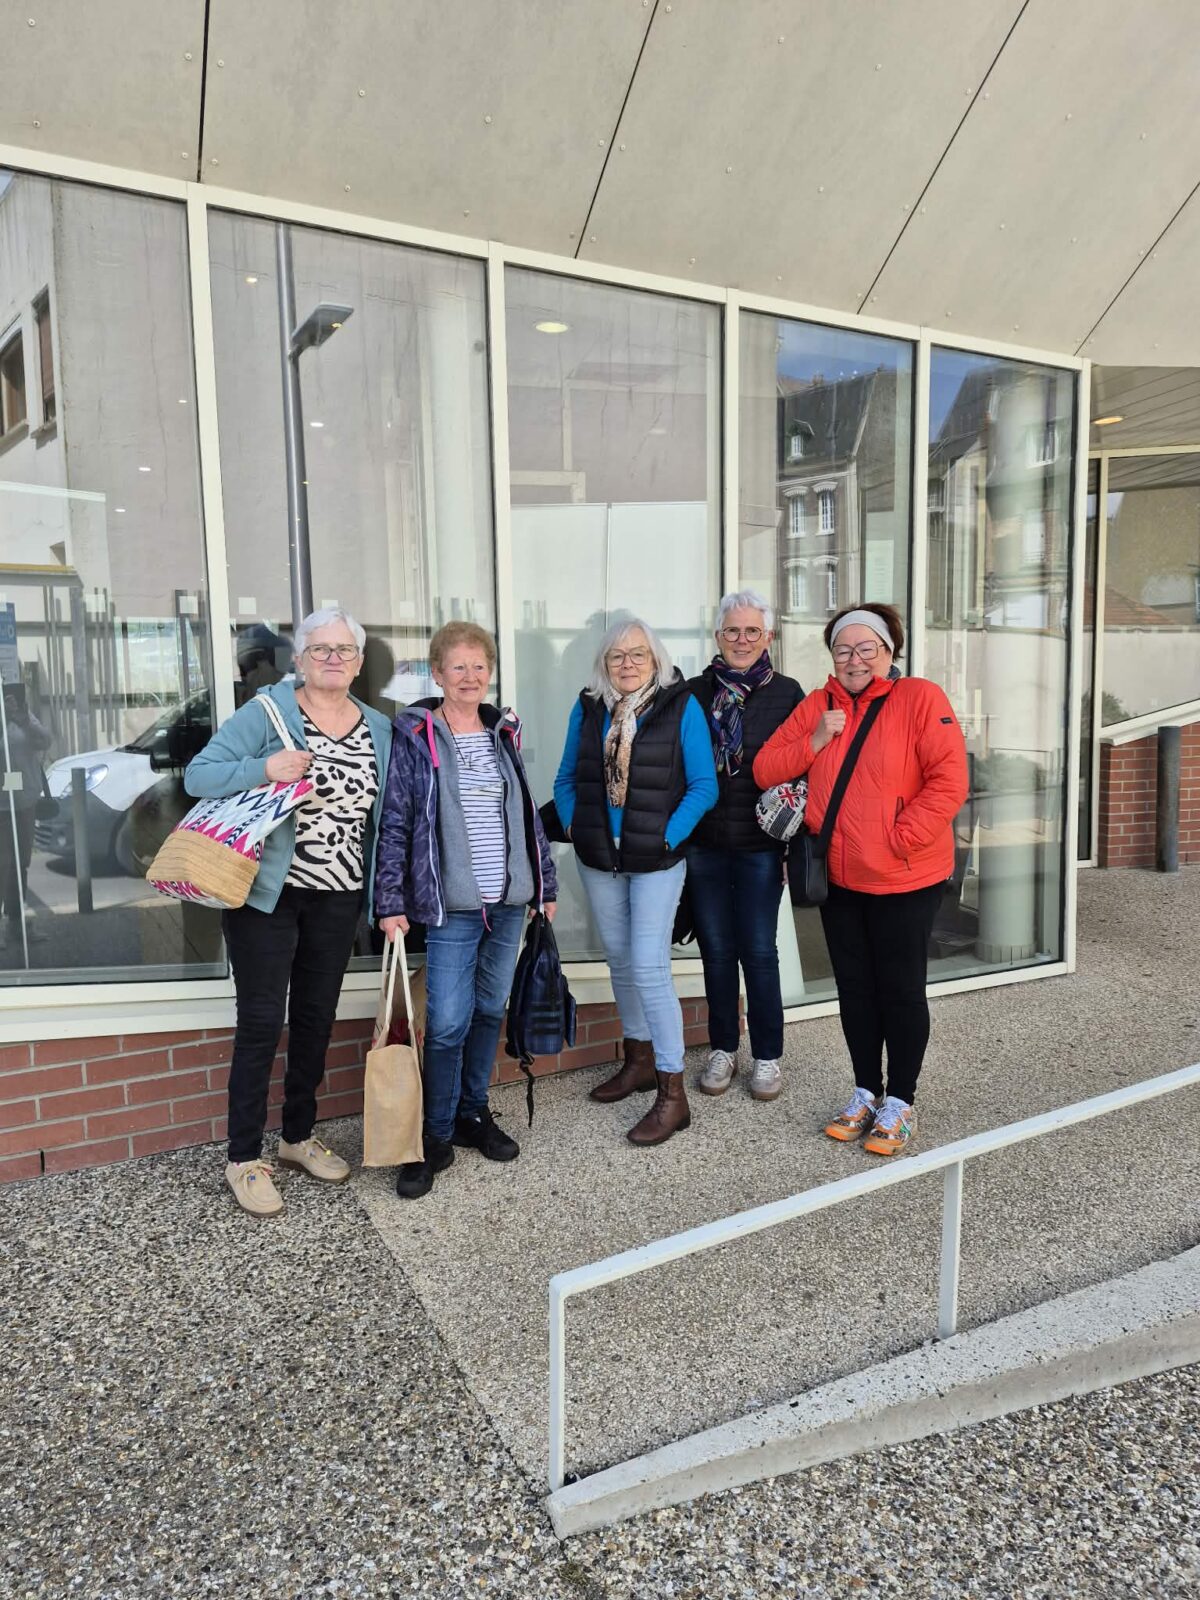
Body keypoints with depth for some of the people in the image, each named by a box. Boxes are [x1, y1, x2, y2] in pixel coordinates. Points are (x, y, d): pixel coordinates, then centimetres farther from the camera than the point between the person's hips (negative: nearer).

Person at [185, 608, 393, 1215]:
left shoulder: (380, 728, 6)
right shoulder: (266, 711, -7)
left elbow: (382, 814, 12)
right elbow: (198, 776, -10)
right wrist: (264, 768, -26)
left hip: (338, 898, 5)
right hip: (267, 892, -4)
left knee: (315, 1019, 14)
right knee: (261, 1022, 0)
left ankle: (298, 1136, 32)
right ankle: (244, 1158, 15)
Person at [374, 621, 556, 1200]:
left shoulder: (504, 733, 10)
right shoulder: (414, 738, -5)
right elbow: (394, 824, -7)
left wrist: (545, 885, 13)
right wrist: (390, 903, -11)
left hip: (509, 901, 5)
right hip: (451, 904, -5)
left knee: (490, 1010, 14)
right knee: (447, 1023, -5)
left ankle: (473, 1114, 30)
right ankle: (435, 1138, 12)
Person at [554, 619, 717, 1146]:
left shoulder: (681, 707, -8)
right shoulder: (587, 708, 5)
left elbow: (703, 784, -8)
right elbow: (567, 778, 13)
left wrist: (668, 836, -15)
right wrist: (573, 825, -1)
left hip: (656, 861, -5)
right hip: (598, 859, 5)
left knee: (649, 967, -10)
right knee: (619, 960, 16)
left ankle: (672, 1093, 0)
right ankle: (639, 1060, 35)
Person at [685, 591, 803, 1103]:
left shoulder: (786, 693, 1)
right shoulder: (695, 692, 5)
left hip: (760, 847, -2)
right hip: (703, 844, 2)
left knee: (759, 951, 3)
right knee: (716, 950, 10)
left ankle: (768, 1056, 19)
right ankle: (722, 1050, 25)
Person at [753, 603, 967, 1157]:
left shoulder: (920, 698, -9)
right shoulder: (816, 707, 6)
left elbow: (949, 781, -17)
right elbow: (765, 770, 3)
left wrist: (899, 838, -19)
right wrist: (816, 741, -11)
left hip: (905, 880, -5)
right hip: (839, 877, 5)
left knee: (900, 990, 7)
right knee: (854, 987, 15)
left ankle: (901, 1101, 24)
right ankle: (866, 1091, 32)